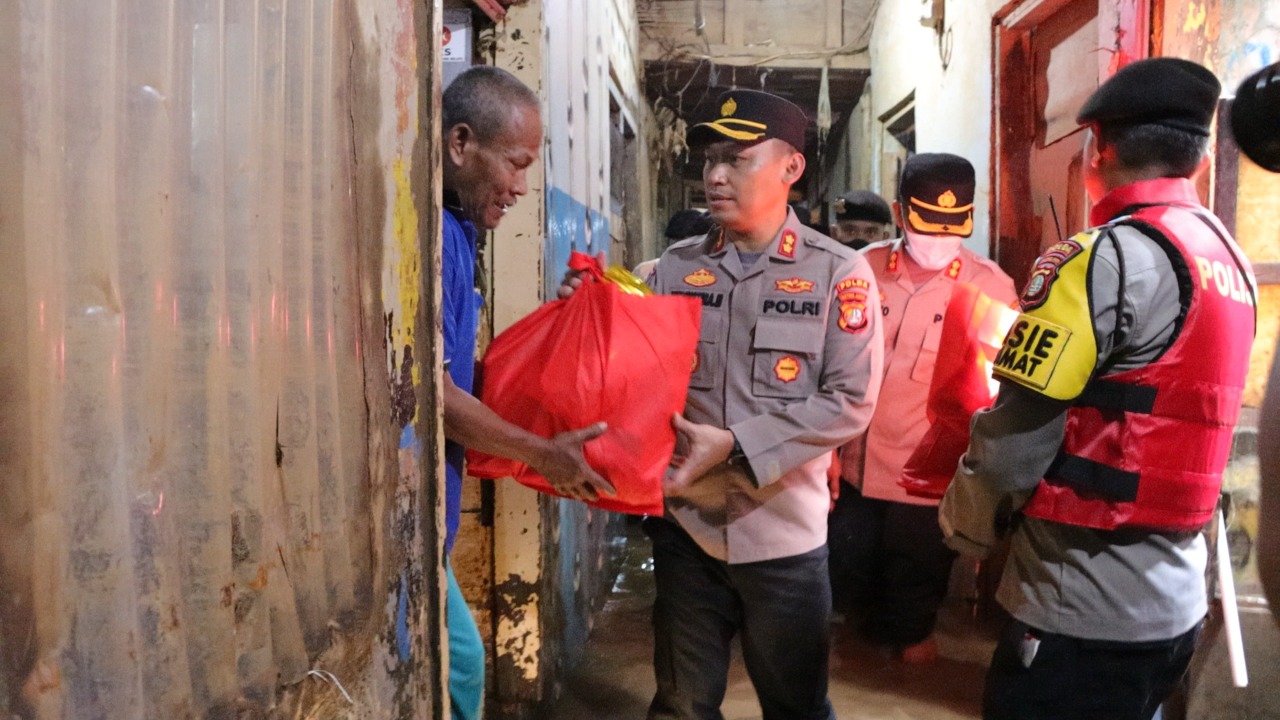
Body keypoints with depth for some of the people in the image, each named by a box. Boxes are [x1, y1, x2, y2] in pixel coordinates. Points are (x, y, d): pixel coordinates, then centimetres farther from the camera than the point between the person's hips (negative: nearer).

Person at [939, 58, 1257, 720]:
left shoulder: (1110, 256, -17)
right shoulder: (1229, 260, 10)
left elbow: (1019, 428, -17)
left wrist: (964, 523, 0)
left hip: (1088, 608, -9)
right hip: (1173, 599, 9)